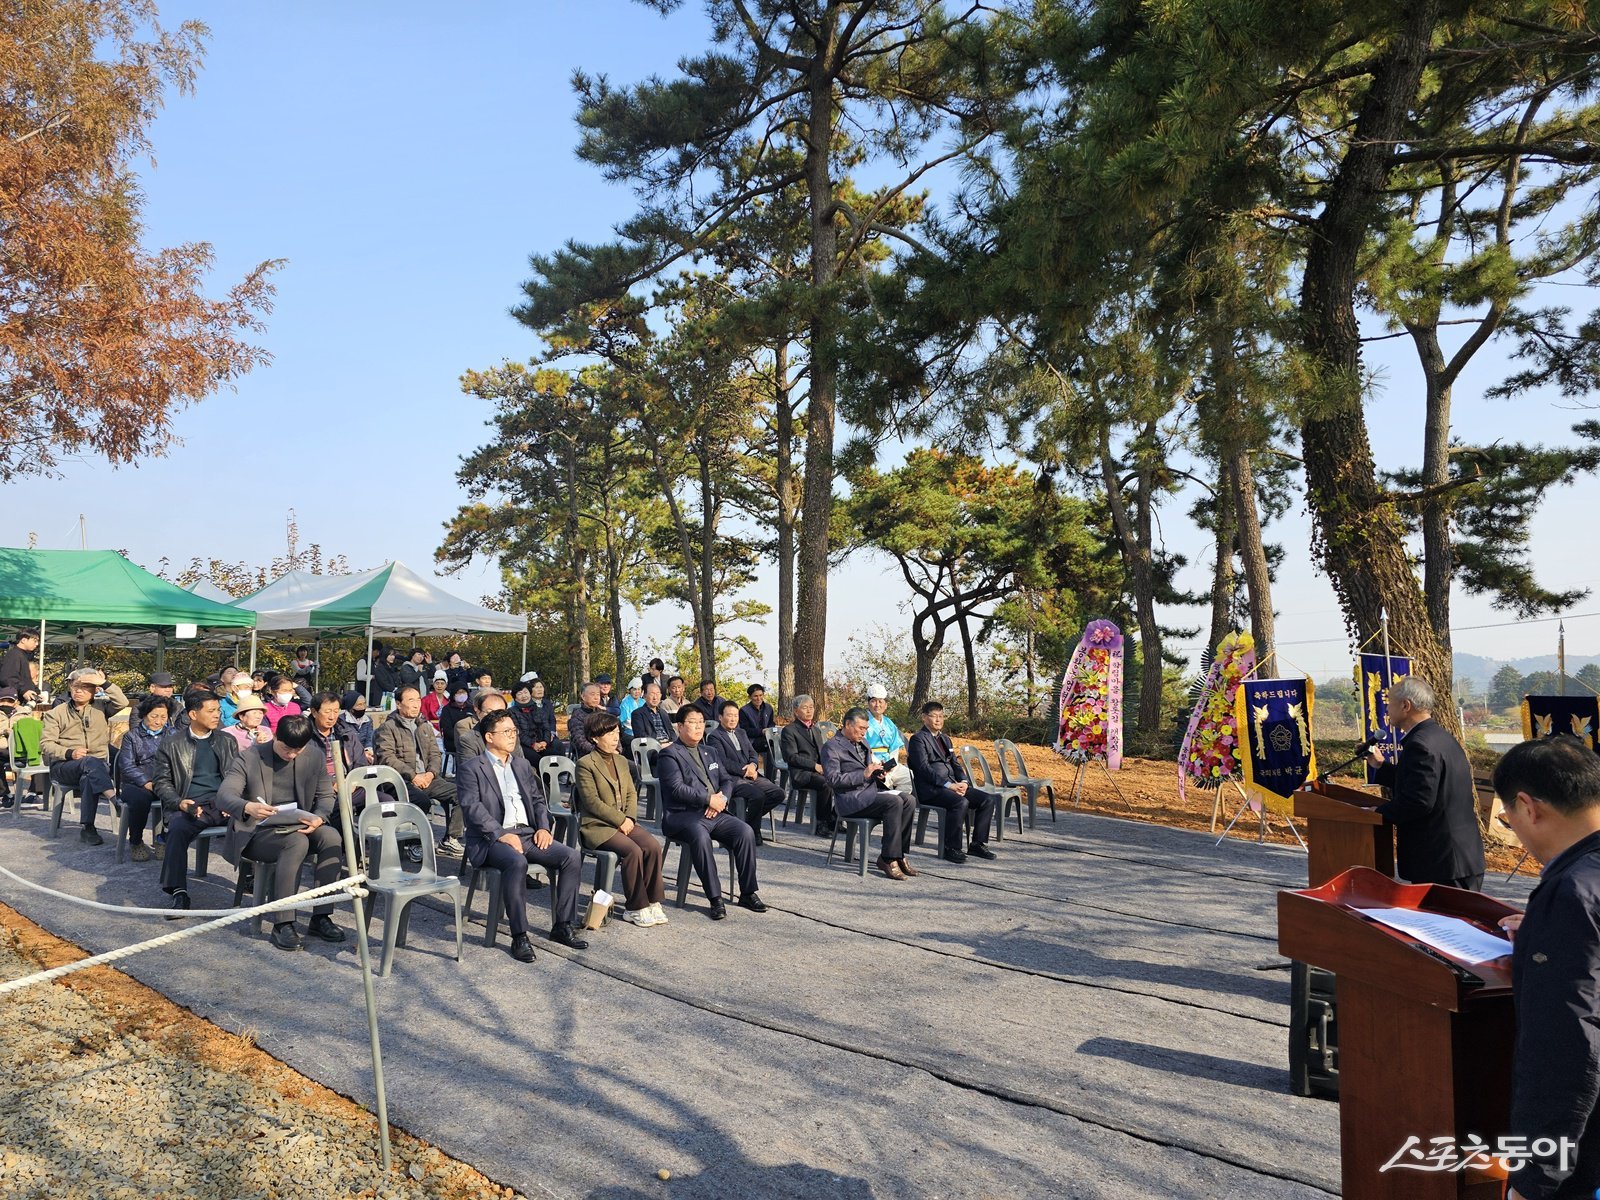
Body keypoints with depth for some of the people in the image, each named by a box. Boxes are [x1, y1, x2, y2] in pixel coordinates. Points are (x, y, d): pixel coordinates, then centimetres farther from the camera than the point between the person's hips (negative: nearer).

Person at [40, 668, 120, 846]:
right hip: (64, 766, -1)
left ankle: (88, 829, -37)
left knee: (90, 779, -37)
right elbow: (46, 743, 4)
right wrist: (69, 753, -15)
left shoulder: (100, 709, 17)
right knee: (91, 762, -37)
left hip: (98, 766, 1)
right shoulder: (57, 712, 13)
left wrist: (104, 683, -2)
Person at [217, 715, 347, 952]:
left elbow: (326, 795, 8)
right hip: (257, 833, -4)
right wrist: (247, 807, -43)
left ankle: (321, 917, -19)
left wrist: (319, 817, -17)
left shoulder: (314, 757, 3)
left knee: (332, 838, -27)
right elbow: (223, 796, -19)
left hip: (297, 826, 4)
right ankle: (282, 924, -32)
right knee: (297, 842, -35)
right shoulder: (249, 759, -8)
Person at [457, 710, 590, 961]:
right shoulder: (471, 769, 2)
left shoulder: (522, 765, 22)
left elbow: (538, 799, 20)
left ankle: (562, 926, -7)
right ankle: (519, 936, -28)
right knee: (517, 862, -38)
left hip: (528, 834, 6)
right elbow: (472, 807, -11)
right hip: (492, 838, -6)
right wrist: (501, 834, -22)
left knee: (572, 857, -16)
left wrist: (544, 827, 0)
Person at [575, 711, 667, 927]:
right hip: (596, 826, -6)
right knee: (633, 851, -29)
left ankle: (652, 902, -9)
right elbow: (592, 802, -12)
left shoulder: (622, 761, 17)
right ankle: (635, 908, -16)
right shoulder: (585, 764, -6)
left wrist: (630, 818, -4)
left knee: (653, 846, -19)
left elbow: (631, 794, 15)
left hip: (624, 822, 6)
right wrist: (620, 820, -15)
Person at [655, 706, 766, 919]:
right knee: (700, 836, -37)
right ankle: (715, 899, -28)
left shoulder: (709, 754, 24)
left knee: (745, 831, -20)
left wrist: (721, 799, -4)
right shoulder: (669, 754, 0)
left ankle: (748, 893, -11)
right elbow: (676, 788, -12)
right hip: (683, 815, -6)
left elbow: (726, 780, 19)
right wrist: (709, 799, -14)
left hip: (715, 813, 6)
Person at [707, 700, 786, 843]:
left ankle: (750, 819, 6)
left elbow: (753, 754, 19)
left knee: (778, 793, -11)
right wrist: (745, 771, -13)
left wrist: (753, 765, -4)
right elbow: (723, 762, -12)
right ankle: (753, 831, -10)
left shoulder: (741, 733, 24)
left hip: (750, 776, 8)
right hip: (732, 779, -8)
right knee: (758, 795, -32)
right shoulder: (714, 737, -2)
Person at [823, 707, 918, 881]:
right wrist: (864, 774, -20)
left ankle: (899, 855, -11)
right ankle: (889, 859, -23)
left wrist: (878, 774, 4)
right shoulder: (832, 747, -6)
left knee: (909, 801, -14)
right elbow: (833, 779, -16)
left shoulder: (862, 742, 21)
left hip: (871, 790, 8)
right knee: (894, 802, -28)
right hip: (850, 799, -8)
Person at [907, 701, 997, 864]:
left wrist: (963, 782, -3)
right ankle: (951, 849, -22)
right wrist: (948, 784, -21)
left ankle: (977, 844, -1)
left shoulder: (945, 739, 24)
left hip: (951, 785, 8)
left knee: (988, 799, -7)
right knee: (961, 802, -34)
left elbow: (955, 764, 19)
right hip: (930, 790, -8)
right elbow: (924, 768, -14)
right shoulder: (918, 739, -3)